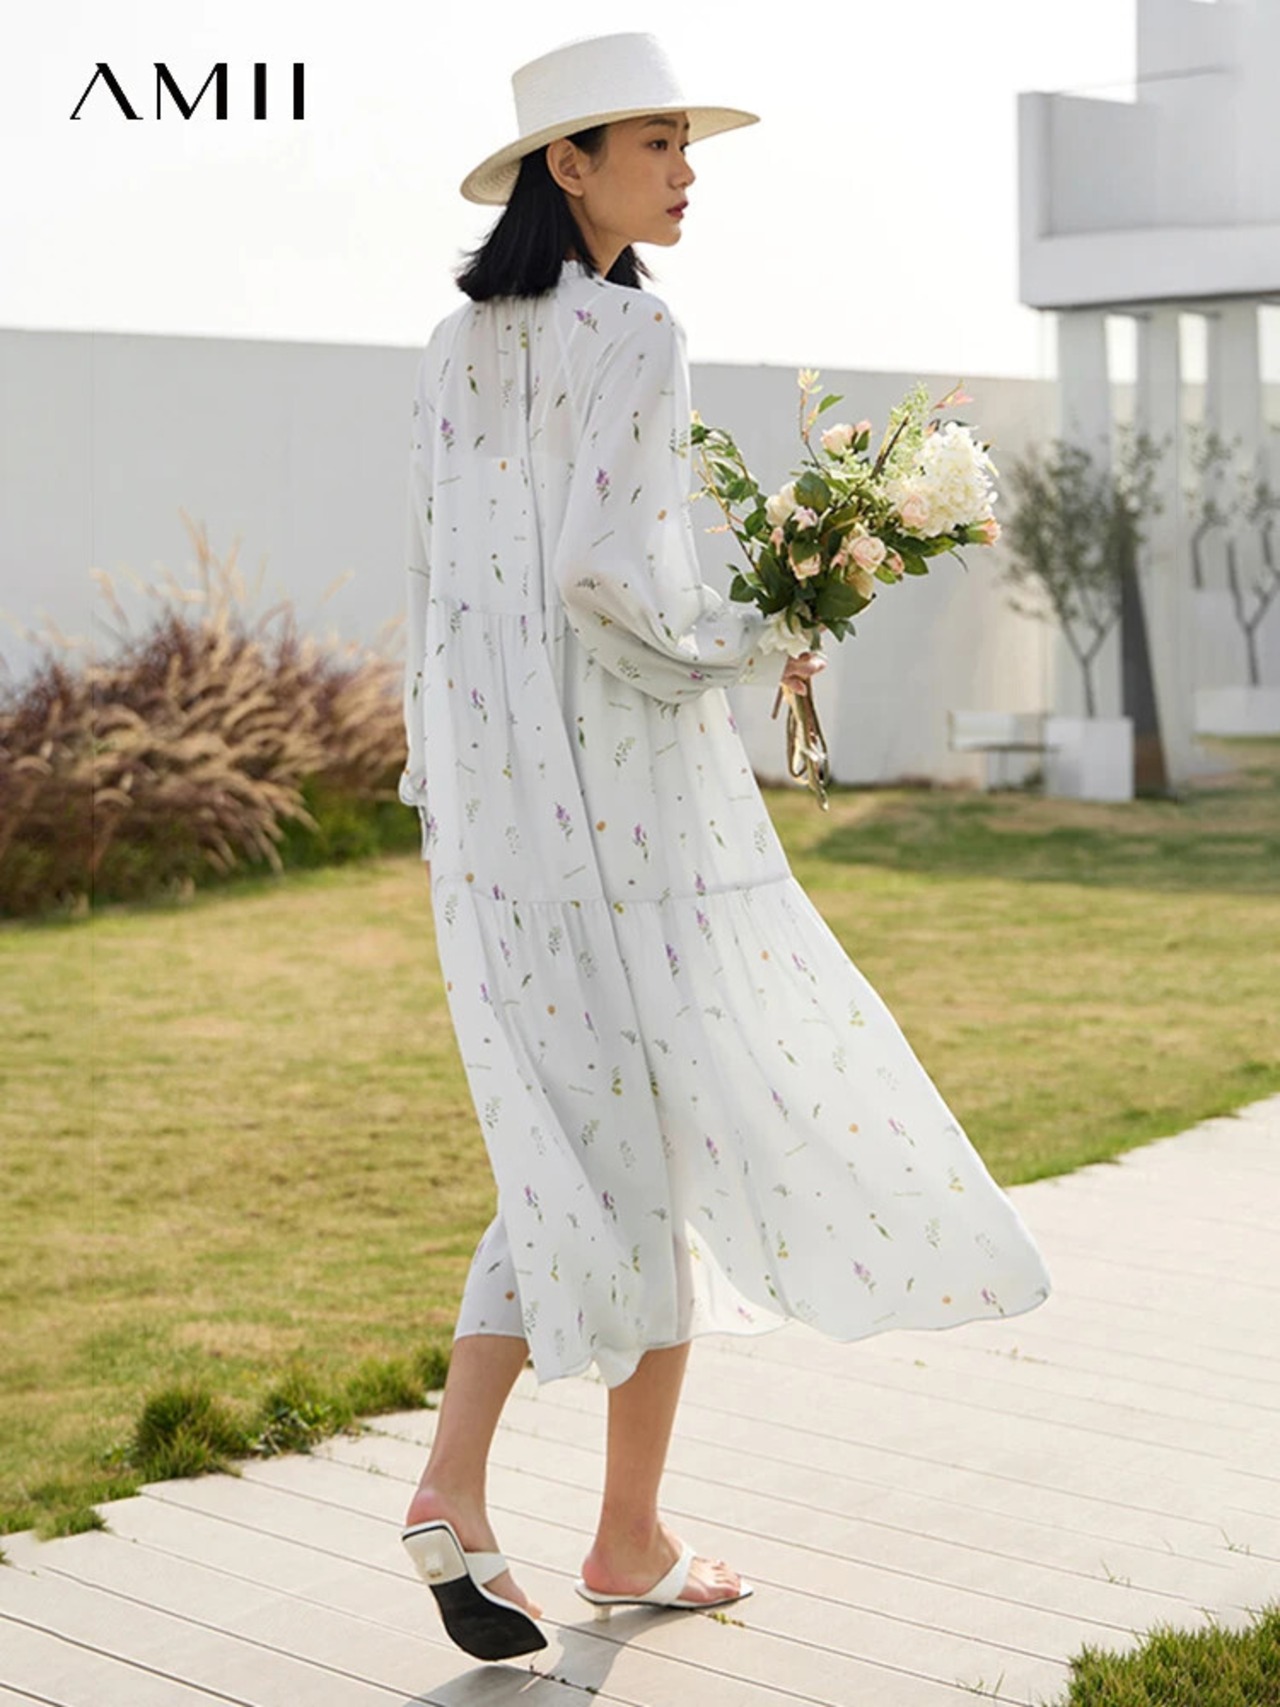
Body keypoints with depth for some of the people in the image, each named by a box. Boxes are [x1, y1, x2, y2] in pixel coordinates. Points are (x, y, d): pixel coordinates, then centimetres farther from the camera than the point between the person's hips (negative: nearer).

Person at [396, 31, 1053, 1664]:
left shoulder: (455, 348, 13)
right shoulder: (630, 331, -11)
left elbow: (435, 586, 14)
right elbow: (606, 570, -21)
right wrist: (758, 644, -4)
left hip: (492, 783, 7)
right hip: (624, 773, -7)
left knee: (578, 1134, 12)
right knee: (674, 1123, 6)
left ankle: (453, 1478, 0)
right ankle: (630, 1537, 15)